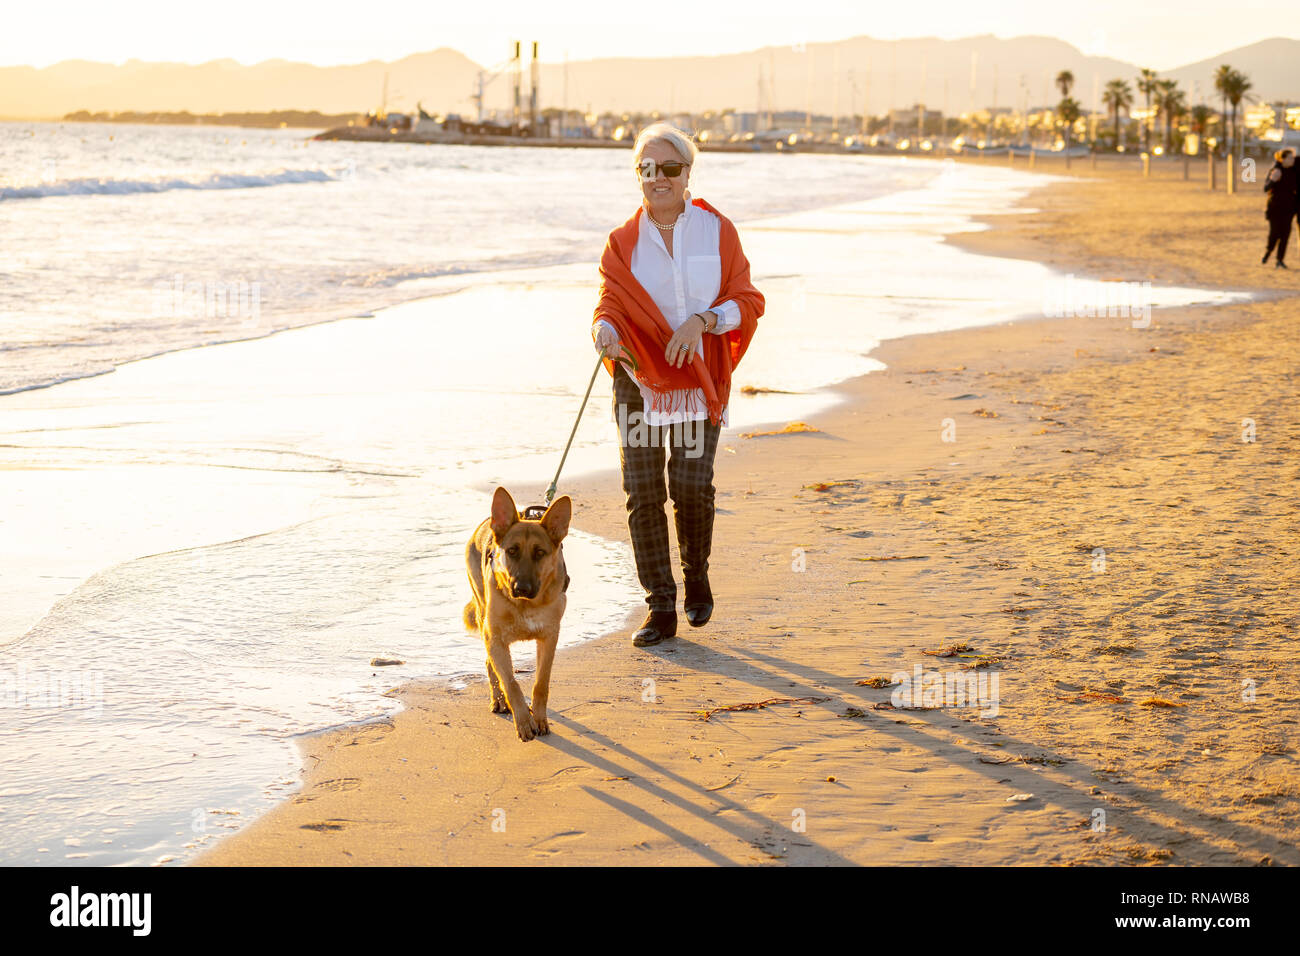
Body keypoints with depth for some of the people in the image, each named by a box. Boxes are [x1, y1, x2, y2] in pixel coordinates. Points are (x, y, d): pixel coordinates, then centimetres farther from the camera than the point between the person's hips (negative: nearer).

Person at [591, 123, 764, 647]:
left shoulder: (716, 231, 4)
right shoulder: (623, 242, 7)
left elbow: (748, 301, 2)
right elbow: (611, 303, -5)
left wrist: (703, 320, -16)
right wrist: (606, 329, -28)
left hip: (699, 377, -1)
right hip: (639, 377, 1)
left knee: (691, 483, -13)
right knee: (642, 489, -5)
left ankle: (697, 578, 16)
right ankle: (661, 608, 3)